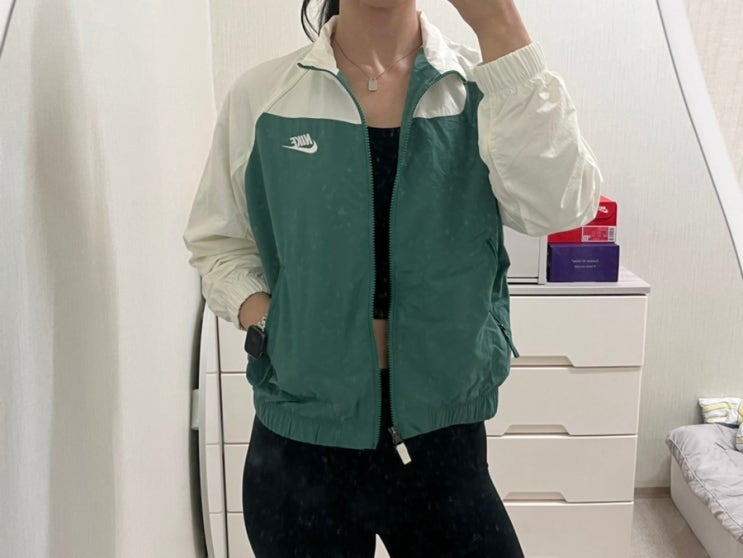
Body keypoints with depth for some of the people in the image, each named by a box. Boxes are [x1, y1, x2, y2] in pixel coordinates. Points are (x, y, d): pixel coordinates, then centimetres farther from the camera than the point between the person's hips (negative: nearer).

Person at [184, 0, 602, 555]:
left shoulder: (484, 89, -4)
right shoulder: (261, 95, -3)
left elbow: (560, 206, -21)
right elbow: (219, 241, 7)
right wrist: (262, 320, -12)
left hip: (444, 436, 0)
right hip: (299, 443, 1)